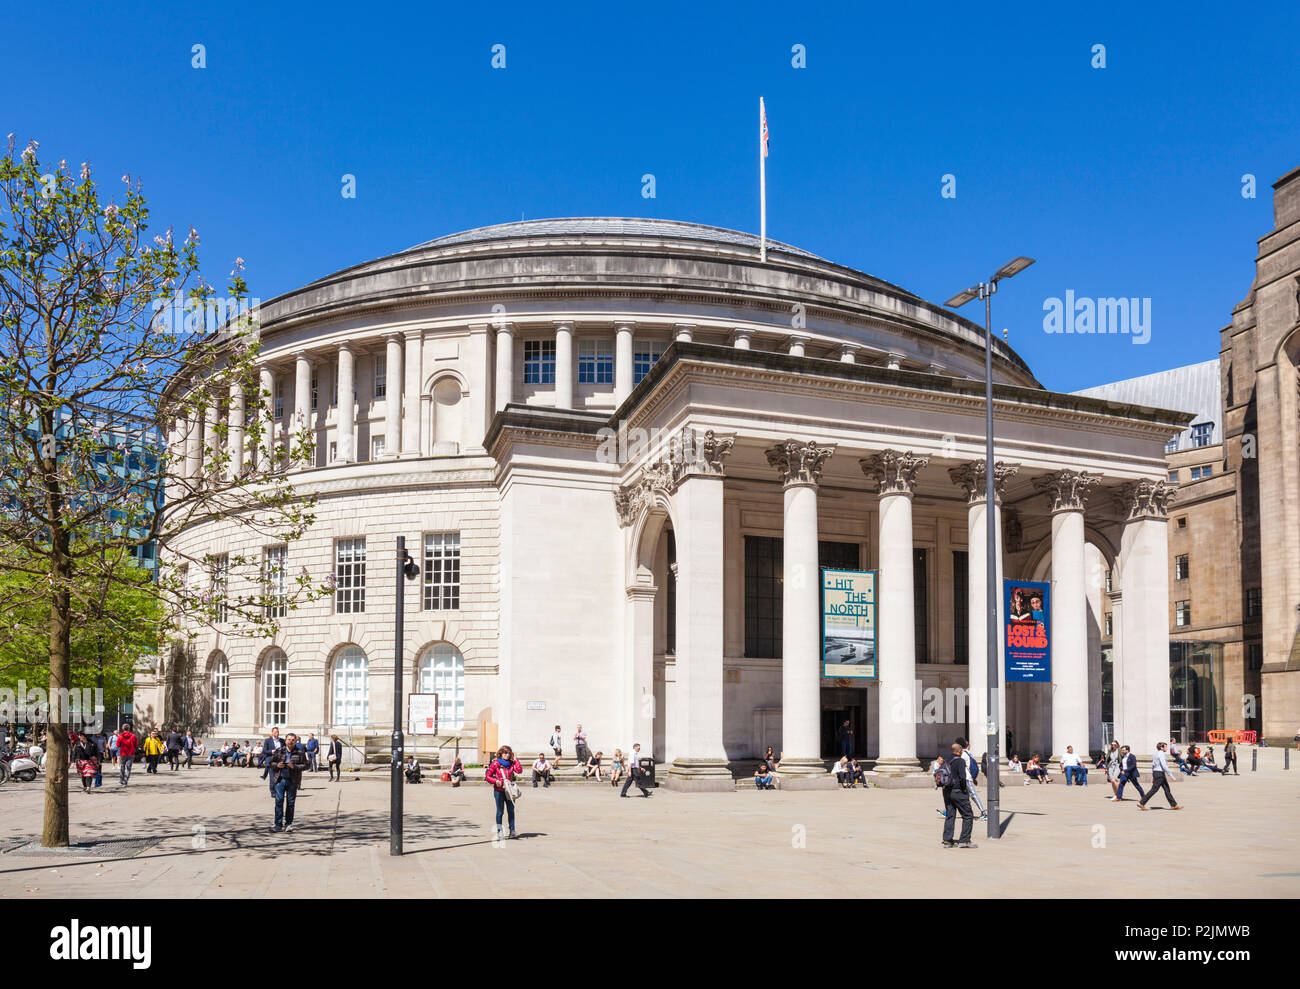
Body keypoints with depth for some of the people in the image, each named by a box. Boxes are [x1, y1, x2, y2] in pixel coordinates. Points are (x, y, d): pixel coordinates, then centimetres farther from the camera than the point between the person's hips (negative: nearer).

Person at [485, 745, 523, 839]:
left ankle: (512, 831, 6)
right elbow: (487, 776, 0)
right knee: (500, 811, 2)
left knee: (511, 811, 3)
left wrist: (515, 759, -6)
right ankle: (499, 832, 11)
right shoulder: (495, 763, -2)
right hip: (499, 791, -3)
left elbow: (519, 770, -9)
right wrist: (495, 781, -17)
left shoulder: (511, 763, 8)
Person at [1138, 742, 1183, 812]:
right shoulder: (1161, 754, -14)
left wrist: (1153, 777, 23)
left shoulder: (1156, 754, 15)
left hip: (1155, 772, 10)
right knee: (1154, 789, -7)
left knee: (1167, 789, 11)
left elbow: (1153, 766, 19)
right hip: (1160, 773, -10)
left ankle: (1174, 805, 14)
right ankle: (1142, 804, -7)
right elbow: (1164, 766, -21)